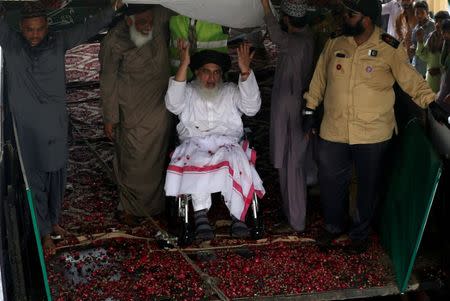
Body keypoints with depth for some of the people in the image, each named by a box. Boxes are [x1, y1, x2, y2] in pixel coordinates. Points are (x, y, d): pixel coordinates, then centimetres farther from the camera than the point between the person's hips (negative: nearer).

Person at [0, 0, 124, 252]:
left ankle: (54, 220, 37)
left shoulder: (58, 42, -2)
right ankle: (44, 231, 20)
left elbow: (88, 28, -4)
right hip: (27, 127, -2)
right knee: (35, 180, 6)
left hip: (55, 125, 2)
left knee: (57, 177, 15)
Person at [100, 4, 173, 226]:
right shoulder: (114, 43, -20)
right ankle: (128, 207, 22)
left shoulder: (161, 18, -11)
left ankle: (154, 203, 35)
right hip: (132, 113, -5)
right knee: (134, 158, 3)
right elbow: (108, 81, -12)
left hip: (160, 107, 5)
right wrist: (109, 118, -8)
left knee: (156, 156, 17)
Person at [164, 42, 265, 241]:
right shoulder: (188, 92, 17)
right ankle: (201, 214, -31)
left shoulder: (231, 92, 20)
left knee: (236, 160, -33)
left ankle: (237, 215, -27)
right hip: (195, 144, -1)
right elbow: (173, 104, -8)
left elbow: (252, 107, -1)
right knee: (198, 162, -36)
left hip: (227, 143, 1)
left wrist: (245, 71, -13)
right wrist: (183, 65, -15)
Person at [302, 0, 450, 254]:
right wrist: (310, 109, 10)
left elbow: (411, 79, -8)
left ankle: (360, 233, 35)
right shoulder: (335, 44, -1)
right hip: (334, 131, 3)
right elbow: (320, 77, 8)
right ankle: (334, 225, 39)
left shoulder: (389, 49, -10)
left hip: (373, 134, -2)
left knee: (368, 186, 13)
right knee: (331, 181, 14)